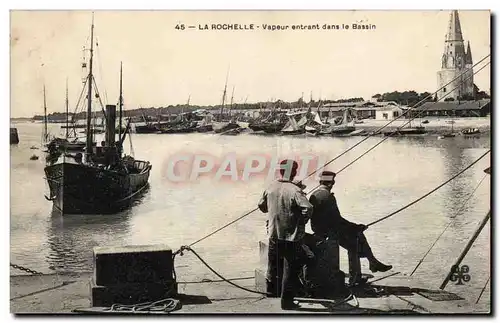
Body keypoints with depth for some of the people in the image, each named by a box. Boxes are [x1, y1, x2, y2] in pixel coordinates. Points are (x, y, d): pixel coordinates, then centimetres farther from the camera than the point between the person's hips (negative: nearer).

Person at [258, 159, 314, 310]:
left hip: (273, 234, 5)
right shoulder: (295, 190, -18)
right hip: (291, 237, -5)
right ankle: (286, 300, 9)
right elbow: (307, 208, -29)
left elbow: (262, 206, 13)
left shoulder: (271, 188, -1)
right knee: (290, 269, 4)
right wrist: (301, 222, -12)